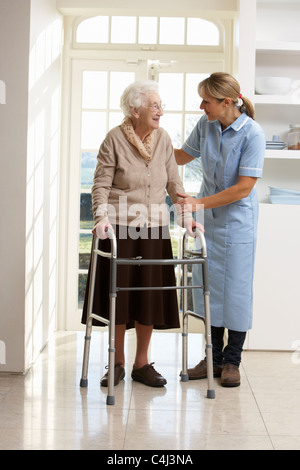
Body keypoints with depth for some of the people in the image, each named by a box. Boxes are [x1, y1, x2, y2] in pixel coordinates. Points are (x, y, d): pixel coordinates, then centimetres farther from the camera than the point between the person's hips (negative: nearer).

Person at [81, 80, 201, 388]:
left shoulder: (163, 139, 7)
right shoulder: (114, 139, -5)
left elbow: (174, 183, 7)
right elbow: (101, 184, -8)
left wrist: (186, 216, -4)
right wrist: (101, 216, -22)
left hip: (154, 228, 4)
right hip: (119, 227, -3)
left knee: (150, 296, 5)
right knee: (119, 294, 3)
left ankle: (141, 364, 19)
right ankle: (117, 363, 18)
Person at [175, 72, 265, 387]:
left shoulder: (252, 133, -19)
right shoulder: (206, 125, -2)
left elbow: (244, 187, -21)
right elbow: (183, 155, 16)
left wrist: (199, 203, -22)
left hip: (237, 219, -5)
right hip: (208, 219, 5)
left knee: (236, 286, 2)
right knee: (208, 284, 8)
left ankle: (232, 360, 16)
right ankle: (214, 357, 21)